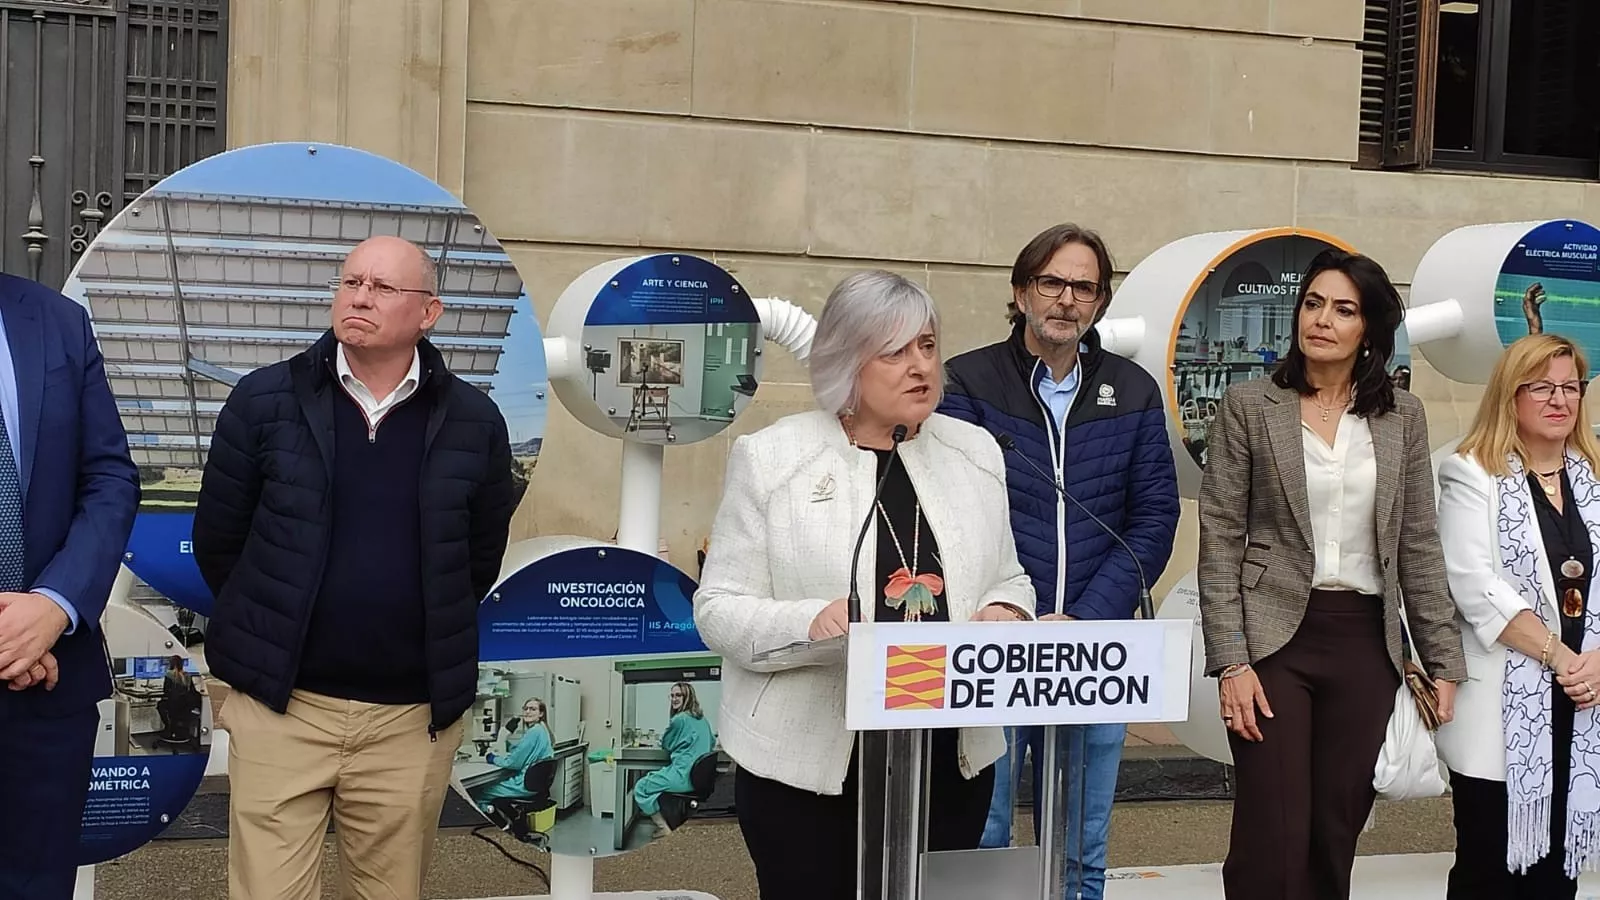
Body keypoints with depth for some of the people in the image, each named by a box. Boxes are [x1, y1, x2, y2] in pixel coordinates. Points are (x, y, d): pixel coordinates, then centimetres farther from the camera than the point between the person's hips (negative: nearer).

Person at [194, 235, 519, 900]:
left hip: (413, 715, 1)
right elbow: (216, 539, 6)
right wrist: (267, 629, 11)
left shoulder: (472, 422, 0)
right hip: (280, 702, -1)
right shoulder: (265, 400, -3)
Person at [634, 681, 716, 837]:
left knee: (640, 788, 4)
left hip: (684, 776, -9)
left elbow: (665, 745, 1)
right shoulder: (702, 719, 13)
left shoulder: (680, 719, -14)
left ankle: (664, 829, 3)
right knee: (652, 778, 30)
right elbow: (712, 743, 30)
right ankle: (668, 822, 25)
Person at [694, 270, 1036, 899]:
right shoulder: (770, 458, -4)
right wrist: (808, 622, -25)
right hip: (808, 761, -3)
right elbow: (719, 610, -6)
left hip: (953, 756, 4)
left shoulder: (975, 451, 8)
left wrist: (1005, 612, -8)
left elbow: (1008, 579, 16)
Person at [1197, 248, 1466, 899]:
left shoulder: (1402, 416, 7)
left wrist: (1442, 662, 5)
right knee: (1272, 836, -5)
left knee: (1336, 833, 8)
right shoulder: (1248, 406, -1)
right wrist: (1231, 662, -11)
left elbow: (1418, 546, 9)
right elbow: (1220, 539, -4)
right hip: (1275, 637, -3)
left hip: (1366, 645, 3)